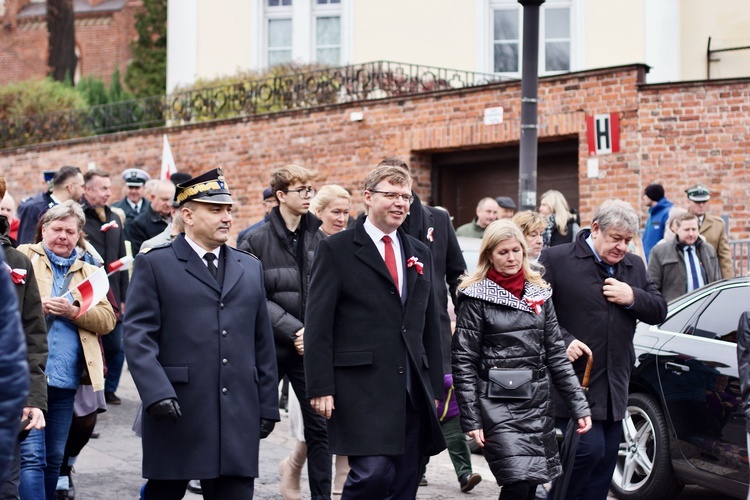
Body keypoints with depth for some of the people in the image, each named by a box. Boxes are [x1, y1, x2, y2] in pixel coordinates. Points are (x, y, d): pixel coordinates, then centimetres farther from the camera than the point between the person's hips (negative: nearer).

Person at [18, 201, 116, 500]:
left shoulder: (89, 273, 17)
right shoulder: (24, 258, 7)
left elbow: (107, 320, 6)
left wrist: (74, 311, -10)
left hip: (65, 383, 4)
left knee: (54, 458, 11)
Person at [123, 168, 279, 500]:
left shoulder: (250, 268, 16)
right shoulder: (154, 264, 1)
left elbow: (263, 343, 16)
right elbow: (138, 335, -7)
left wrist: (267, 407, 12)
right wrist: (156, 393, -19)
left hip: (238, 417, 4)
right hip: (177, 413, -4)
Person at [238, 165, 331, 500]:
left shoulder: (319, 240, 5)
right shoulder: (257, 241, -5)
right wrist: (293, 330, -15)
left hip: (311, 347, 3)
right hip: (269, 347, -2)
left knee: (320, 426, 1)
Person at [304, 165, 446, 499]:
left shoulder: (420, 254, 16)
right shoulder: (336, 250, -2)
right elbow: (318, 325, -6)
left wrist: (435, 388, 15)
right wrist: (321, 388, -13)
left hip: (412, 392, 6)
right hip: (361, 388, -6)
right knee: (374, 472, -17)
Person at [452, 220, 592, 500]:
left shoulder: (539, 293, 11)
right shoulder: (476, 298, -3)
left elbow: (556, 354, 11)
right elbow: (464, 363, -6)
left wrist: (579, 405, 5)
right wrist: (471, 419, -11)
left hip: (538, 404, 5)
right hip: (498, 406, -5)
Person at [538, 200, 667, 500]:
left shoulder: (634, 266, 14)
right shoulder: (556, 259, -6)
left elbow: (659, 311, 14)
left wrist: (633, 298, -6)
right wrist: (563, 342, -18)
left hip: (613, 387, 7)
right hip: (574, 382, -7)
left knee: (604, 461, 9)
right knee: (589, 448, -16)